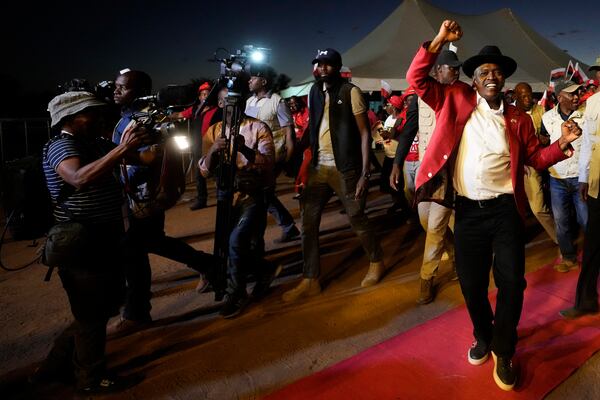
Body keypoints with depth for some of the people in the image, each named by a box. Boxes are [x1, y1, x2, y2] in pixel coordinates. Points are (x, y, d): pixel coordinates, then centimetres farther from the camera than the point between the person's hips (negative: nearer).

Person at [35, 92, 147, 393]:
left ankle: (57, 366, 35)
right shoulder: (61, 146, -15)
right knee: (92, 314, 6)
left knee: (107, 304, 21)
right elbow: (79, 178, -37)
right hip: (80, 247, -9)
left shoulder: (95, 144, 11)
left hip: (103, 241, 9)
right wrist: (122, 149, -38)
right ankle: (90, 378, 28)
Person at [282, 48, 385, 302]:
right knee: (308, 221, 1)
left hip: (344, 168, -5)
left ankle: (376, 262, 30)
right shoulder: (314, 92, 11)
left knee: (357, 219, 4)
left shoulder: (350, 92, -5)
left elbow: (364, 133, -7)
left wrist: (364, 173, -14)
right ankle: (310, 280, 12)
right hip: (318, 167, 5)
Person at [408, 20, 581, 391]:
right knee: (471, 284, 11)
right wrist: (439, 41, -9)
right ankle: (483, 336, 39)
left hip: (505, 209, 1)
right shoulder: (457, 101, 3)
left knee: (512, 282, 2)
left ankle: (503, 352, 25)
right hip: (467, 211, 0)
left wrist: (563, 143, -4)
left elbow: (535, 158, 14)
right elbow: (417, 80, -1)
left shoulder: (518, 118, 7)